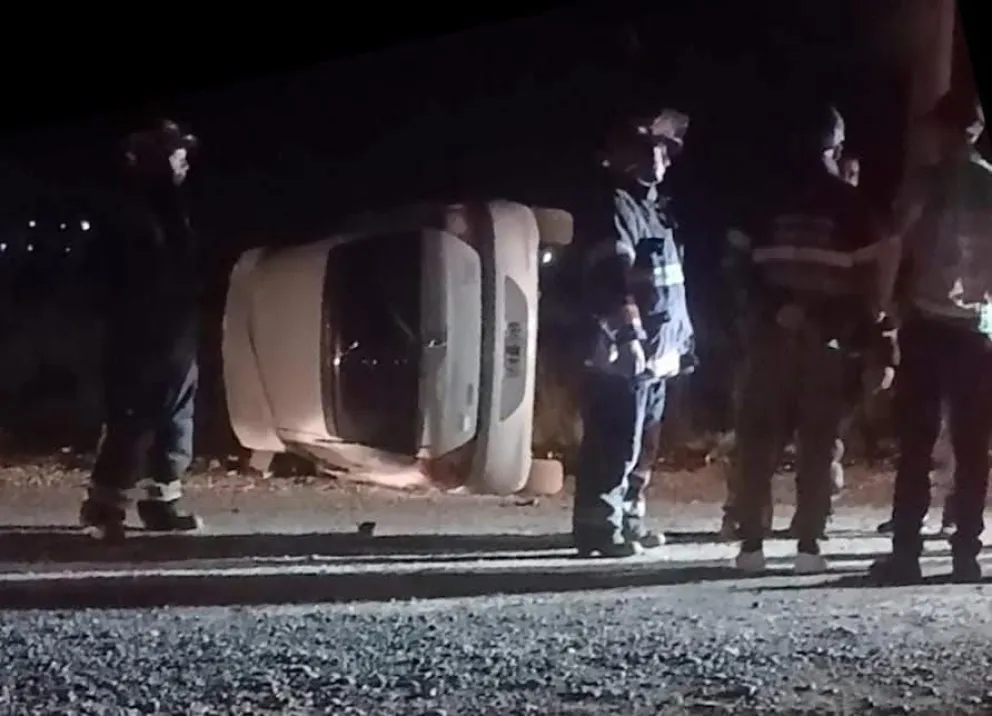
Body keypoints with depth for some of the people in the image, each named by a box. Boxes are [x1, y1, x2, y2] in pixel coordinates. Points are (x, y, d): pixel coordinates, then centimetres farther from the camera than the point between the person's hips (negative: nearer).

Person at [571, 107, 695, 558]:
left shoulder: (648, 203, 22)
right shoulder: (611, 203, -10)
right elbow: (612, 277, -21)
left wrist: (681, 339, 24)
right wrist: (628, 335, -28)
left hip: (654, 351, 10)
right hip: (625, 352, -10)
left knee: (640, 442, 15)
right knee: (614, 442, -11)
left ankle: (627, 518, 24)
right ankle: (599, 527, -9)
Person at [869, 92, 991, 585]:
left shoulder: (925, 181, 0)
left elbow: (895, 248, -6)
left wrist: (882, 307, -3)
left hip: (926, 322, -2)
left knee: (915, 445, 0)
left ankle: (905, 554, -4)